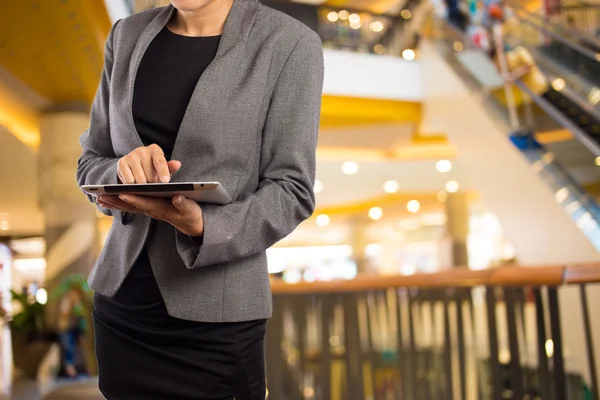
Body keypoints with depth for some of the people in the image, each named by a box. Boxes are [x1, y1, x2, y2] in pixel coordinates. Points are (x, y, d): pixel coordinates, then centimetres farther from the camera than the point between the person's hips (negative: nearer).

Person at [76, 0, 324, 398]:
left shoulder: (289, 43, -7)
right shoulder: (127, 35, 7)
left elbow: (291, 190, -9)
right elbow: (90, 161, 10)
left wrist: (201, 227, -26)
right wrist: (121, 172, -13)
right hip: (119, 300, 5)